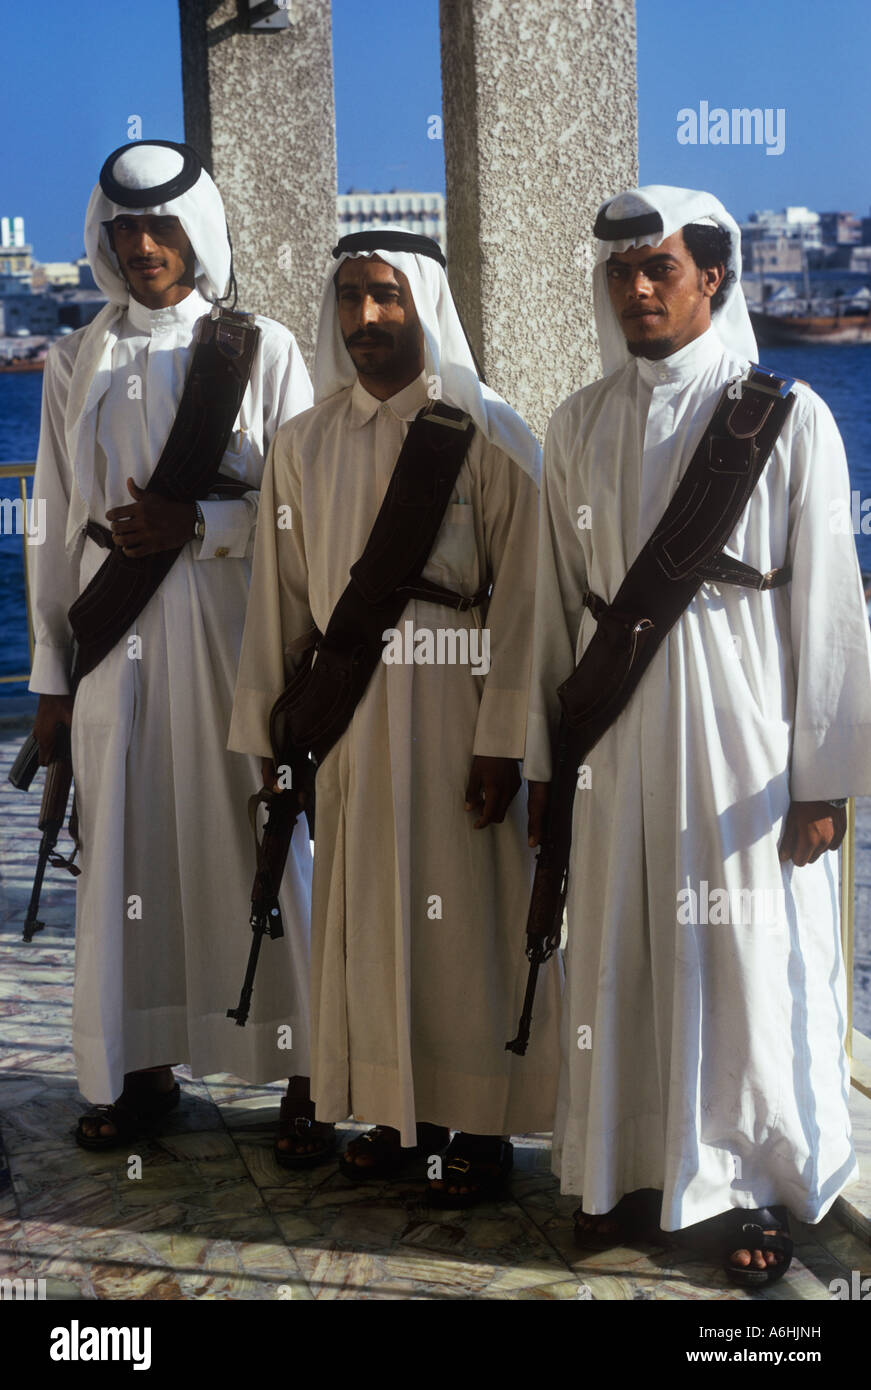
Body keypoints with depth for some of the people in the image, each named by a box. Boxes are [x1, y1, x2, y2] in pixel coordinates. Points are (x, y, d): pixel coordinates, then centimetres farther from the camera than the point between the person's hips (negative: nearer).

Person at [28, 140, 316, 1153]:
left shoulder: (261, 351, 3)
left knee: (253, 840, -3)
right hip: (118, 639, 3)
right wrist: (51, 671, 10)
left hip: (233, 632, -3)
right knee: (125, 846, 4)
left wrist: (197, 525, -14)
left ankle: (299, 1067, 7)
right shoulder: (77, 363, 12)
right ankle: (141, 1069, 16)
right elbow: (58, 526, 13)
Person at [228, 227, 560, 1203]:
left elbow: (520, 597, -10)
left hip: (455, 718, -4)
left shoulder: (488, 436, -7)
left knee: (466, 914, 3)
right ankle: (402, 1112, 24)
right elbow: (281, 598, 10)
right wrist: (269, 735, 9)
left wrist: (502, 740, -14)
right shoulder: (305, 445, 7)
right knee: (371, 914, 10)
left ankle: (481, 1122, 17)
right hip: (348, 721, 5)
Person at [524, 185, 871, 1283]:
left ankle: (753, 1186, 21)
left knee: (750, 963, 4)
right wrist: (542, 762, 10)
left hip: (740, 737, -3)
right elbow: (556, 600, 10)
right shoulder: (579, 426, 6)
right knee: (619, 963, 9)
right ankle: (630, 1169, 24)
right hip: (615, 735, 3)